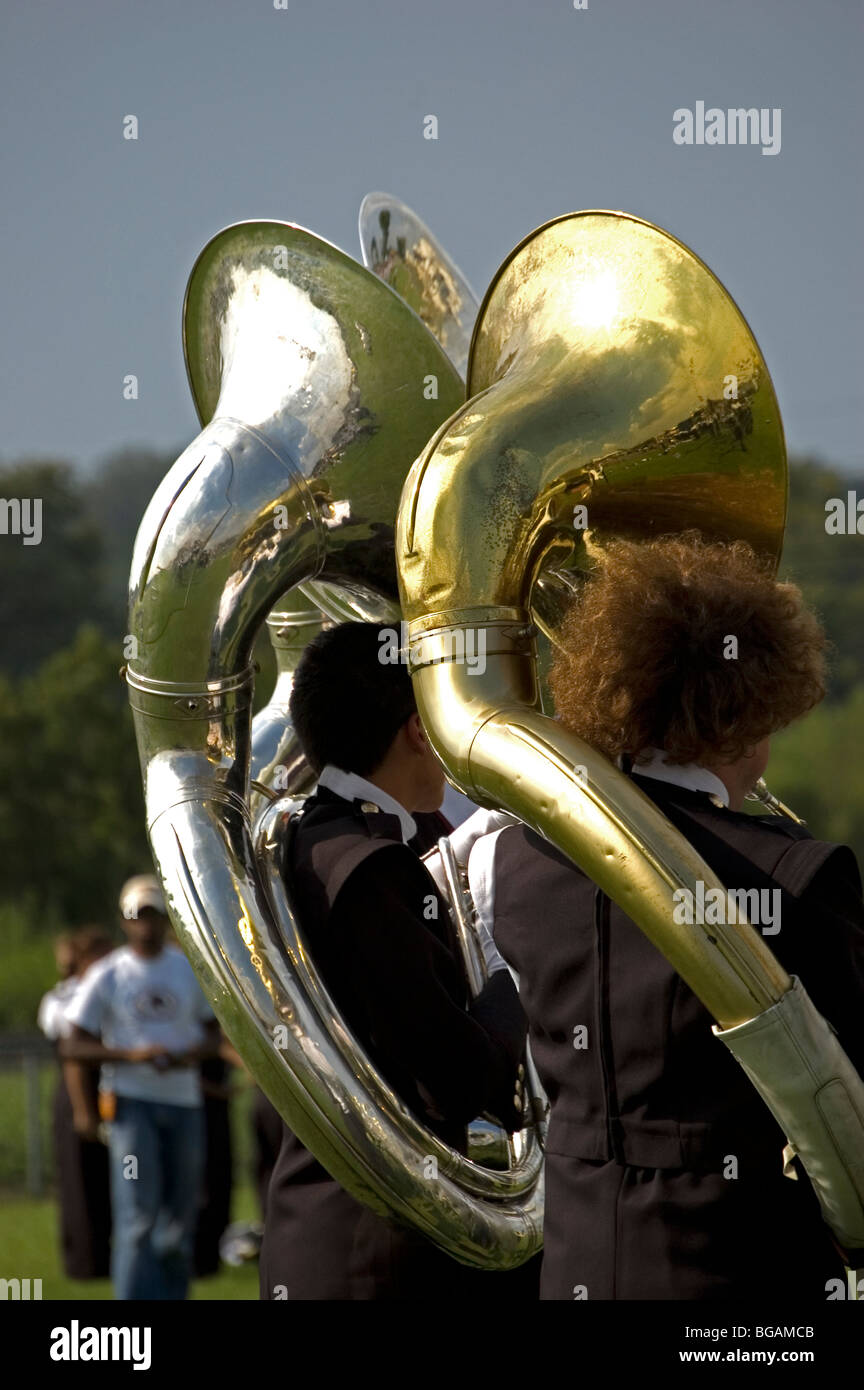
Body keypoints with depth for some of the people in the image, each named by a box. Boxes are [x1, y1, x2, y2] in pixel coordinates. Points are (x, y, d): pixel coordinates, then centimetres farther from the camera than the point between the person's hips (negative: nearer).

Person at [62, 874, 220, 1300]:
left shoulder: (191, 970, 9)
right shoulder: (108, 976, -1)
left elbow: (213, 1033, 16)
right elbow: (74, 1046, -1)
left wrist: (190, 1054, -7)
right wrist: (132, 1054, -16)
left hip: (183, 1103, 4)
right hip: (131, 1101, -4)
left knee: (181, 1212, 7)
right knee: (139, 1213, -12)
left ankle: (171, 1295, 21)